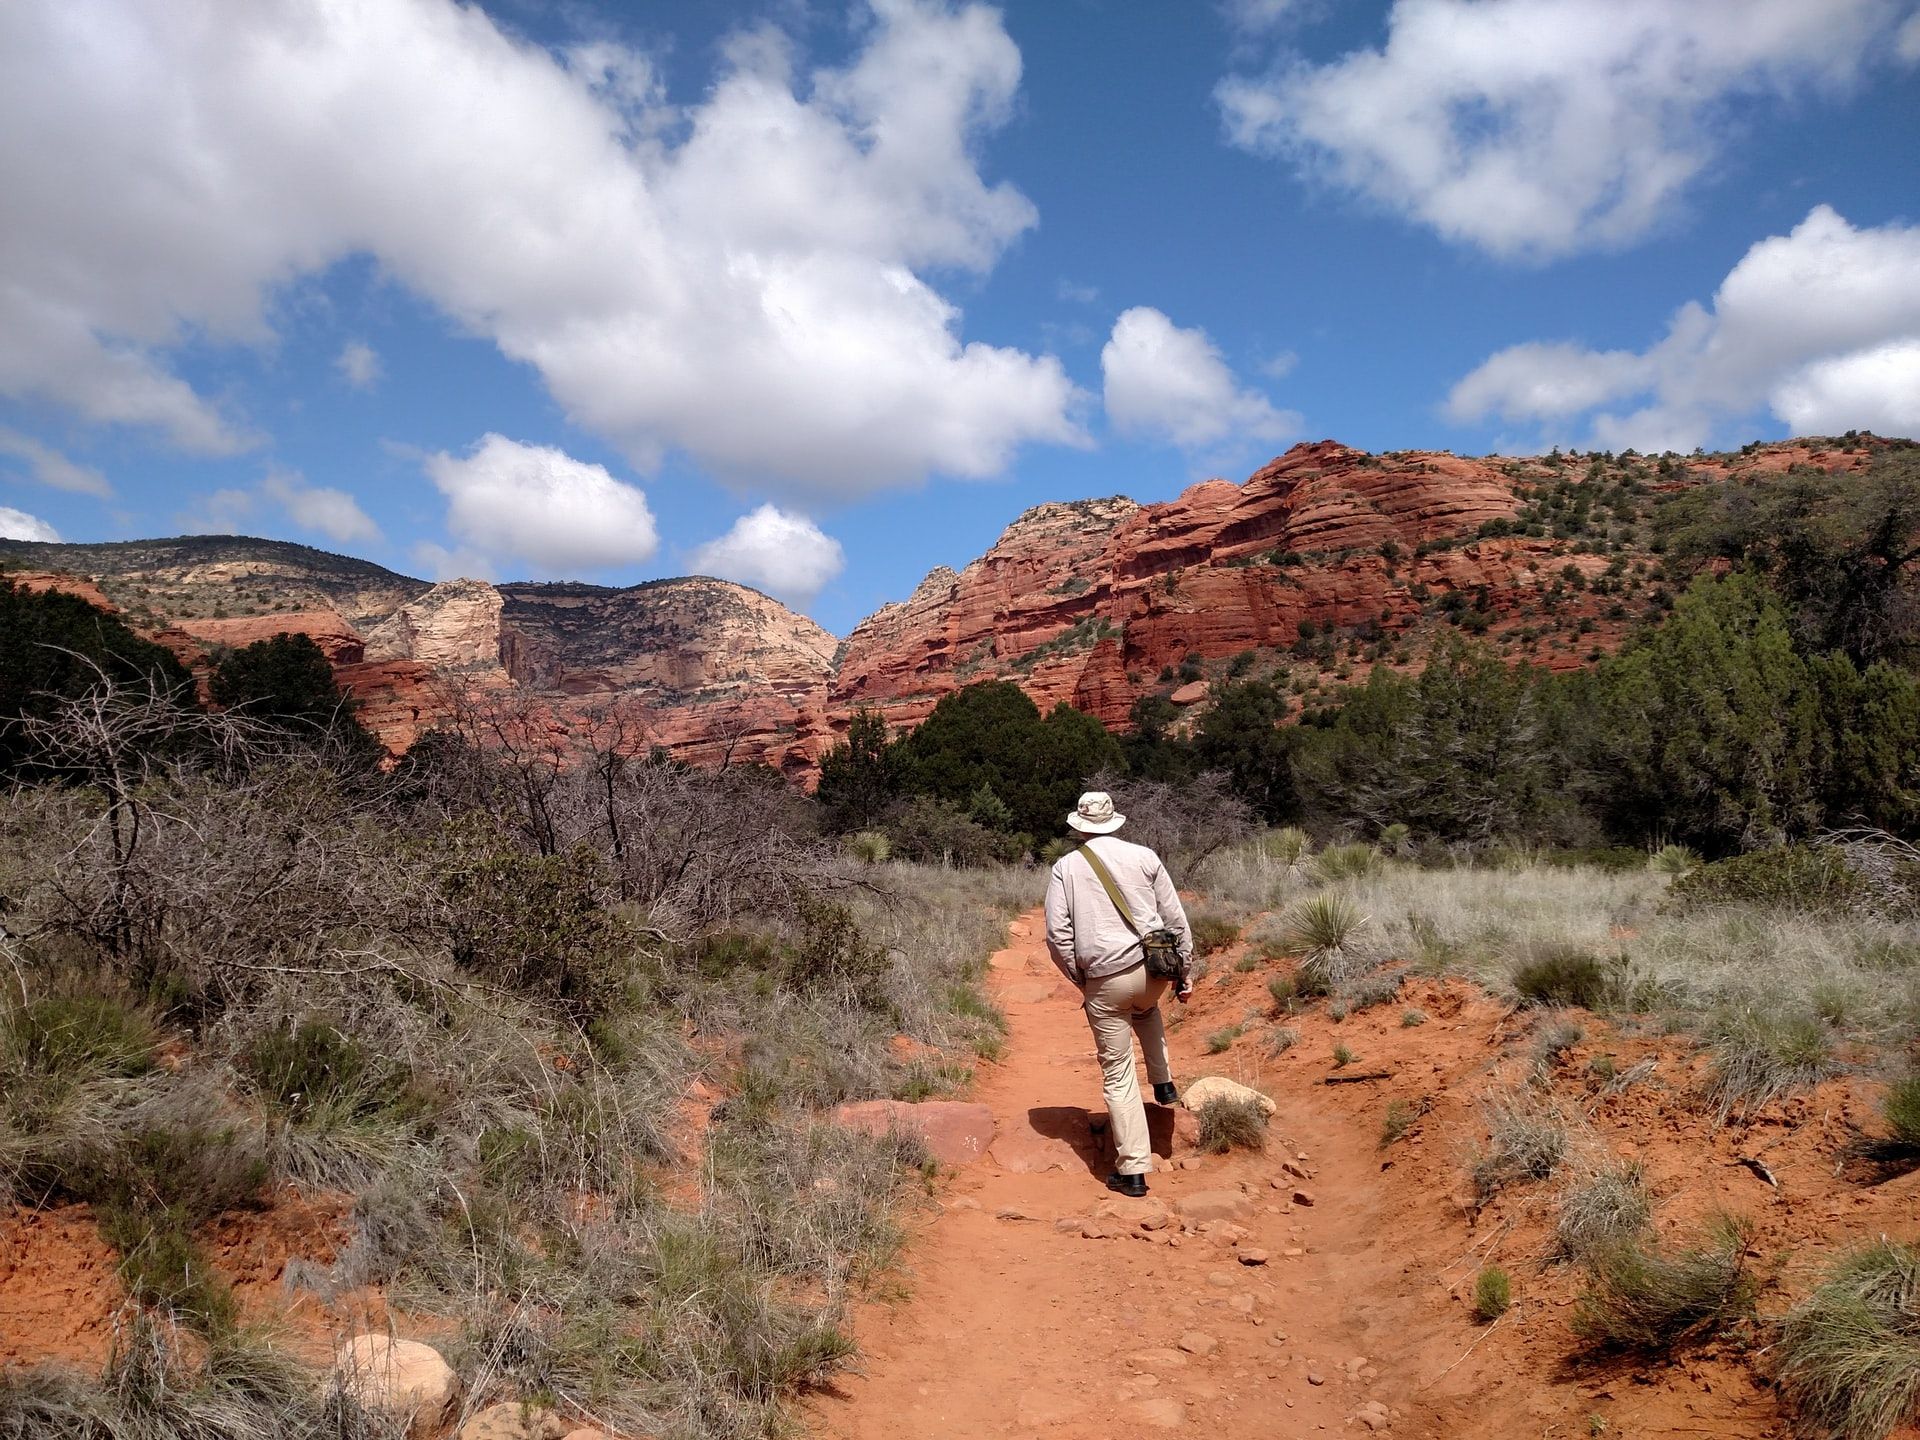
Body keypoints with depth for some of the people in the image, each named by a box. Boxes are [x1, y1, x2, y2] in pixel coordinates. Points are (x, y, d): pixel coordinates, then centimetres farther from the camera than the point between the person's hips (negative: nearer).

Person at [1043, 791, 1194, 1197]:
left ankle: (1132, 1170, 7)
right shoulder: (1143, 857, 4)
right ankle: (1163, 1083, 35)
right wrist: (1185, 973, 13)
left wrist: (1080, 980, 10)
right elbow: (1176, 920, 5)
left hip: (1104, 981, -2)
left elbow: (1057, 935, -3)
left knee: (1117, 1074, 6)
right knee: (1145, 1008, 39)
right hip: (1153, 969, 2)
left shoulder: (1065, 867, 2)